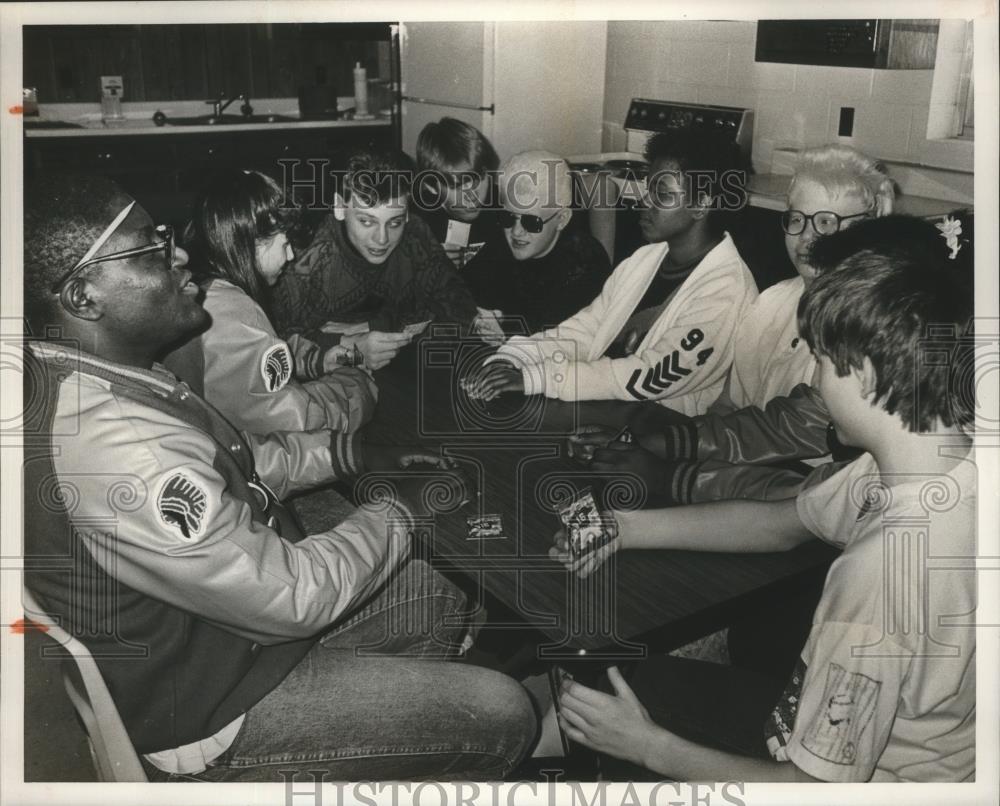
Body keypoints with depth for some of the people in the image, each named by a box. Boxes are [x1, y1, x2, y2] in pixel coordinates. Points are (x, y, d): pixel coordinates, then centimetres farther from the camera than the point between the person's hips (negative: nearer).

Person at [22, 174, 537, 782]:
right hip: (208, 713, -9)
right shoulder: (115, 446, -36)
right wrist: (400, 515, -12)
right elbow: (288, 598, -28)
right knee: (502, 714, -6)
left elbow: (217, 467, 12)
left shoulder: (76, 381, -3)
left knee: (453, 595, 16)